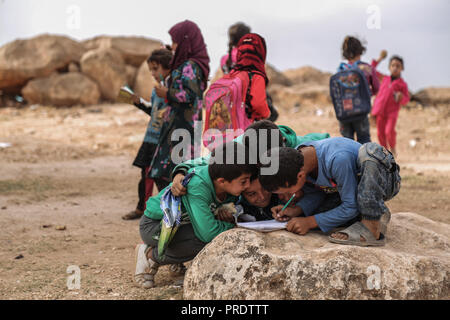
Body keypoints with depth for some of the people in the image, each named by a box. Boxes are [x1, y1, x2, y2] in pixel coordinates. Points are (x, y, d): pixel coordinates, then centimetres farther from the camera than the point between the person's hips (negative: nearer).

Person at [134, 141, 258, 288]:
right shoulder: (197, 187, -36)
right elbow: (208, 233, -39)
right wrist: (234, 223, -23)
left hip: (181, 223, 8)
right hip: (154, 225, -8)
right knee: (204, 242, -30)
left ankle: (176, 261, 10)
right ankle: (150, 256, -7)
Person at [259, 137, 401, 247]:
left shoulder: (337, 160, -39)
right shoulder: (295, 158, -17)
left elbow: (351, 207, -29)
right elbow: (315, 192, -1)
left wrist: (310, 222, -28)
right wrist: (296, 211, -18)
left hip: (385, 181, -7)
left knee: (369, 150, -36)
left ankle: (372, 226, -31)